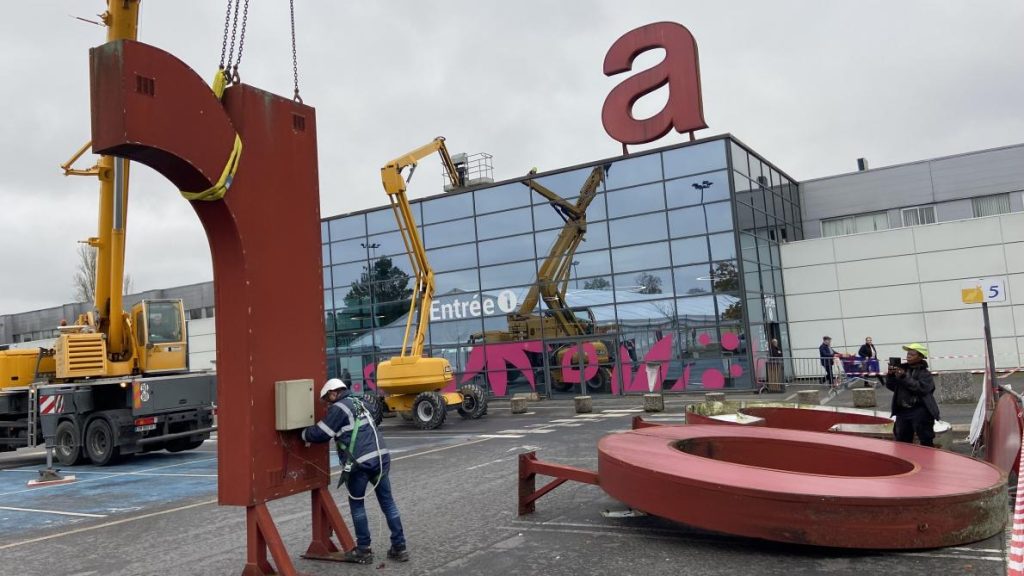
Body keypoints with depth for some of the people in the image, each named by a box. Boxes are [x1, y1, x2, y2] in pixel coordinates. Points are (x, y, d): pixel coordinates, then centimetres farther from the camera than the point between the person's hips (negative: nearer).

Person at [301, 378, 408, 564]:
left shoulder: (339, 408, -3)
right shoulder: (357, 403, 23)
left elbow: (320, 433, -4)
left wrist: (303, 433, 15)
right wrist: (310, 431, 29)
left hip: (360, 462, -7)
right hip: (381, 456, 7)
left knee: (356, 503, 10)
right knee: (387, 501, 10)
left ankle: (363, 550, 14)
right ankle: (399, 547, 13)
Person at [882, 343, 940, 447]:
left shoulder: (924, 373, -7)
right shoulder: (902, 368, 7)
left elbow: (922, 388, -23)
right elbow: (891, 386, 9)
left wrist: (905, 377, -24)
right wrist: (890, 375, -9)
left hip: (920, 412, -6)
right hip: (902, 411, 6)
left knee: (926, 442, 2)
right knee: (901, 441, 14)